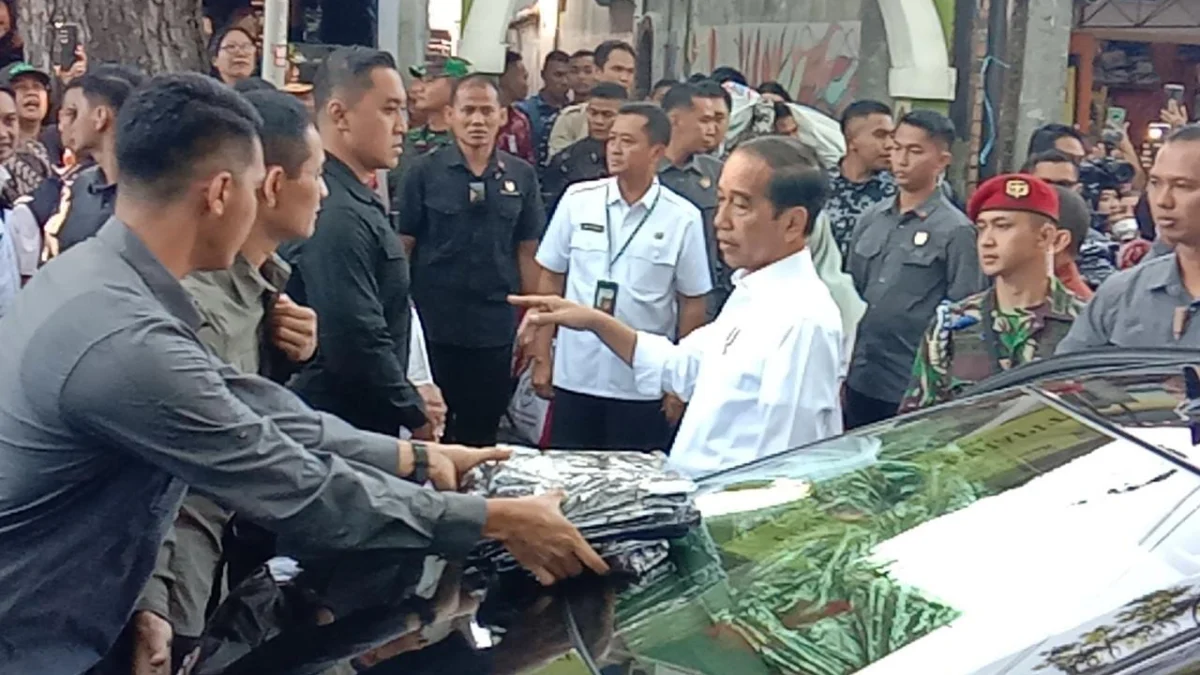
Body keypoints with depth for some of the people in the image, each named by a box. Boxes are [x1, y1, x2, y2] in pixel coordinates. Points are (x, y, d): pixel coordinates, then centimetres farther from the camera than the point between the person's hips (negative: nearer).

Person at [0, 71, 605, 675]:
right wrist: (498, 521, -15)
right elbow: (304, 492, -24)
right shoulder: (126, 342, -29)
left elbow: (246, 404, 4)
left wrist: (415, 456, 4)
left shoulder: (94, 270, 2)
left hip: (59, 624, 9)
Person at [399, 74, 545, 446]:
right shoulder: (424, 172, -3)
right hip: (433, 324, -1)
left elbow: (526, 251, 6)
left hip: (497, 328, 2)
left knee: (481, 435, 12)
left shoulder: (521, 176, 2)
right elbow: (402, 246, -1)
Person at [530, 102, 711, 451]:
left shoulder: (683, 219, -5)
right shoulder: (578, 200, -1)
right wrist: (542, 357, 4)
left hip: (644, 384, -1)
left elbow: (692, 303, 2)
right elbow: (551, 279, 5)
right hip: (575, 376, 1)